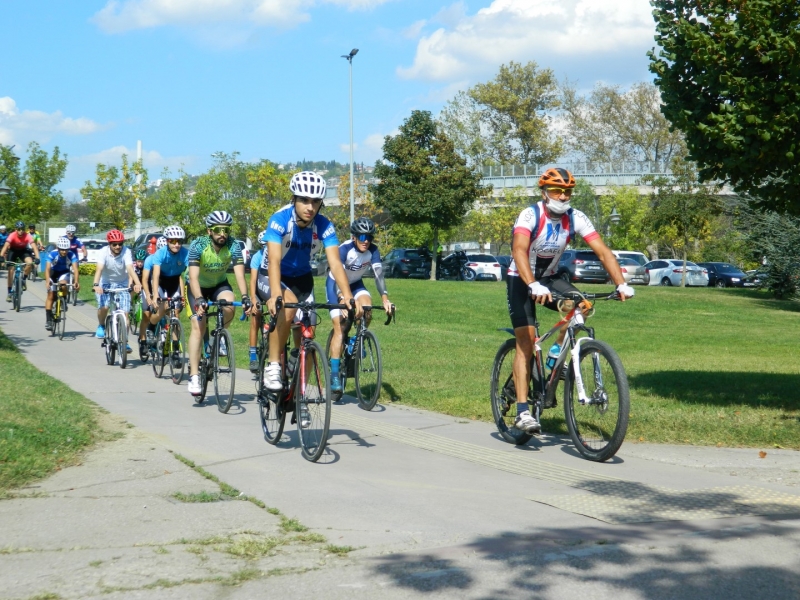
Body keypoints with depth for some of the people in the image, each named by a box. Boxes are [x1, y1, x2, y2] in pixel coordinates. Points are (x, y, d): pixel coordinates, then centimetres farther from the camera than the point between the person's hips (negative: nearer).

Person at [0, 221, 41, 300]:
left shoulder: (28, 236, -29)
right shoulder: (12, 235, -31)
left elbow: (34, 246, -38)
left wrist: (37, 258, -53)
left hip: (23, 250, 1)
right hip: (13, 250, 0)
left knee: (30, 262, -29)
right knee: (11, 271, -10)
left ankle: (23, 280, -4)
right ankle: (9, 293, -1)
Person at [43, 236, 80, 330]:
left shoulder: (71, 255, -29)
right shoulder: (52, 254, -31)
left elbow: (75, 268, -38)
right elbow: (47, 268, -40)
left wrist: (76, 281, -55)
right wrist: (47, 281, -56)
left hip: (64, 273, 0)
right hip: (53, 273, 0)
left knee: (63, 285, -32)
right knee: (51, 295, -8)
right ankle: (48, 320, -1)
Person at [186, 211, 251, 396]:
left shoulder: (233, 247, -23)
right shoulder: (198, 246, -28)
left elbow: (239, 273, -31)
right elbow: (193, 277, -35)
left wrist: (245, 297, -47)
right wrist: (199, 300, -50)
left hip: (219, 284, 2)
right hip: (198, 286, -2)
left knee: (229, 307, -31)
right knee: (198, 326, -18)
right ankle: (194, 376, -17)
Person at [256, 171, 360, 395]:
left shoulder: (324, 226, -19)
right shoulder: (279, 220, -28)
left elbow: (335, 263, -27)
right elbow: (274, 261, -38)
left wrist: (348, 296, -41)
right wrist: (275, 296, -53)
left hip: (301, 279, 4)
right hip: (270, 277, -4)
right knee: (289, 306, -36)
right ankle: (272, 368, -26)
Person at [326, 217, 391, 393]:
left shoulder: (372, 250, -20)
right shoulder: (344, 249, -30)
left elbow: (379, 274, -27)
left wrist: (385, 298, -41)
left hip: (355, 284, 4)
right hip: (336, 284, -4)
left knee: (367, 309, -27)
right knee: (340, 327, -15)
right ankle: (334, 374, -14)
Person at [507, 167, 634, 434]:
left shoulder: (576, 218, -12)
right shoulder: (530, 215, -24)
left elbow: (603, 251, -17)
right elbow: (519, 250, -41)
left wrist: (621, 284, -30)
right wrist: (534, 286, -55)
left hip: (549, 278, 4)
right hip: (521, 281, -4)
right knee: (526, 339, -15)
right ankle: (523, 411, -14)